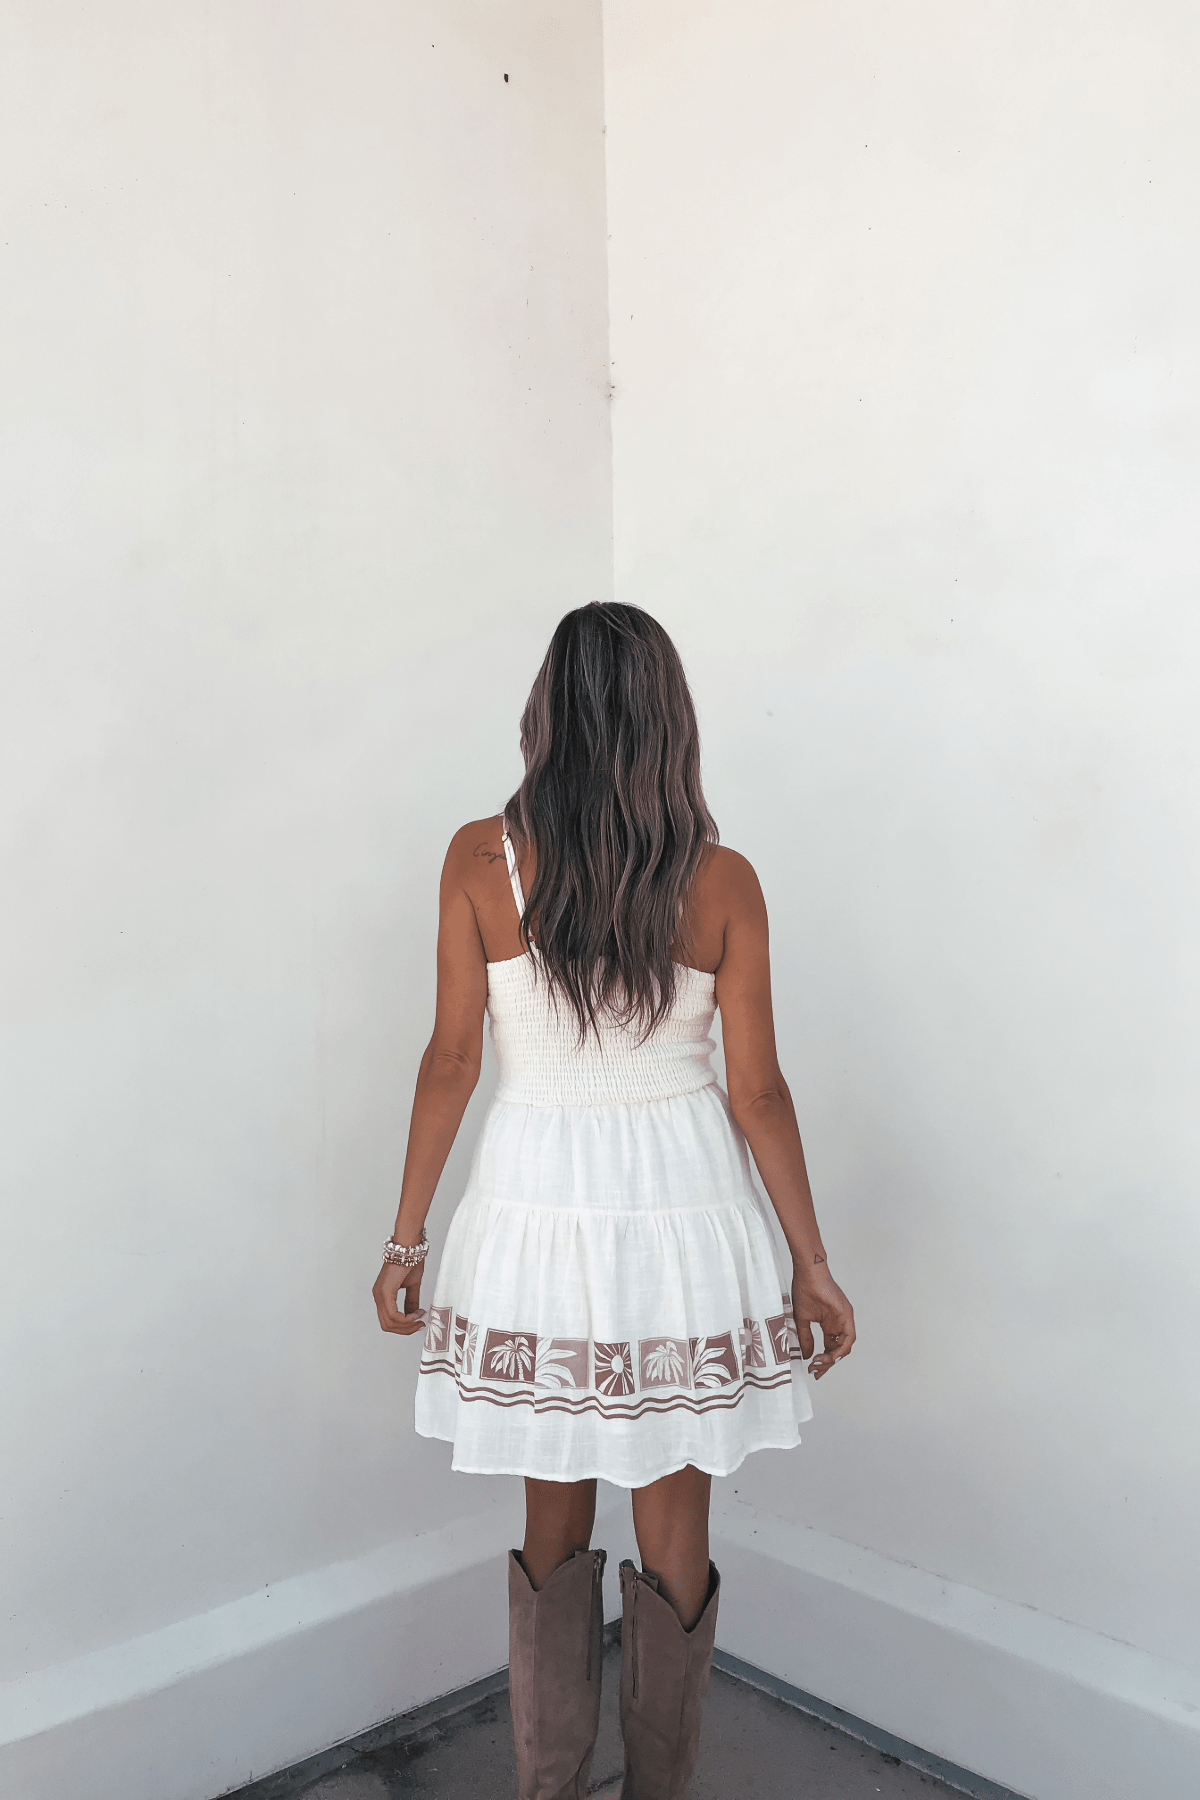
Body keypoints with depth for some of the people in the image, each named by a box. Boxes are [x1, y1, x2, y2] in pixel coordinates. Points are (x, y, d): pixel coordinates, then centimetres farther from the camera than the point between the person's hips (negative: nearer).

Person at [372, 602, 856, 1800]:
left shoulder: (480, 859, -8)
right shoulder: (722, 880, -8)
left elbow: (453, 1058, -4)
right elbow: (757, 1090, -5)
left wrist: (405, 1236, 6)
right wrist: (813, 1265, 5)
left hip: (537, 1201, 1)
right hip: (683, 1206, 0)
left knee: (555, 1520, 19)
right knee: (674, 1531, 16)